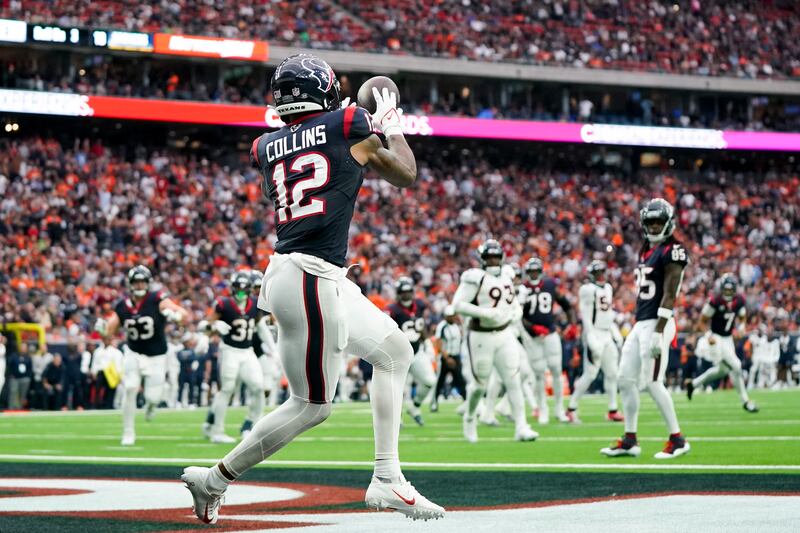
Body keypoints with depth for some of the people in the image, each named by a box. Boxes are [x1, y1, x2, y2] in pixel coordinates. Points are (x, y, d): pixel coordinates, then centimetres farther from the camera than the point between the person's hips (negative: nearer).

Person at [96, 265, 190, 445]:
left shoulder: (157, 300, -16)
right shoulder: (123, 306, -5)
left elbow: (185, 315, -23)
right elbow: (109, 334, 0)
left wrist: (175, 315, -45)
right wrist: (102, 329, -22)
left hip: (156, 357, -2)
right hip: (133, 354, 2)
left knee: (153, 397, -3)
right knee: (130, 389, -15)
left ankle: (151, 403, 38)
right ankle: (128, 433, -2)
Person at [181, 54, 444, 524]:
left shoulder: (266, 148, 12)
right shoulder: (348, 126, -3)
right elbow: (407, 174, 12)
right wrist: (391, 126, 29)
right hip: (311, 278, -8)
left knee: (396, 352, 18)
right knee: (312, 405, 0)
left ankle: (387, 480, 17)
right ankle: (215, 480, 5)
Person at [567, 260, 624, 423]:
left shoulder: (608, 288, 14)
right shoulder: (588, 290, -12)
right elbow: (586, 317, -15)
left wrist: (615, 333, 17)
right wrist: (591, 341, -20)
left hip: (607, 335, 8)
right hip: (594, 334, -8)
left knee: (612, 373, 7)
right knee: (590, 374, -9)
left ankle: (612, 410, 12)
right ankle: (571, 408, -2)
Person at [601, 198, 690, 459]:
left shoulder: (672, 252, -10)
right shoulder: (646, 251, 17)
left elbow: (669, 295, -17)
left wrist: (658, 332, -22)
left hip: (657, 323, -9)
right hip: (640, 324, 9)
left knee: (652, 382, -10)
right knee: (625, 380, 8)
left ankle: (677, 440, -2)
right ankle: (630, 441, 14)